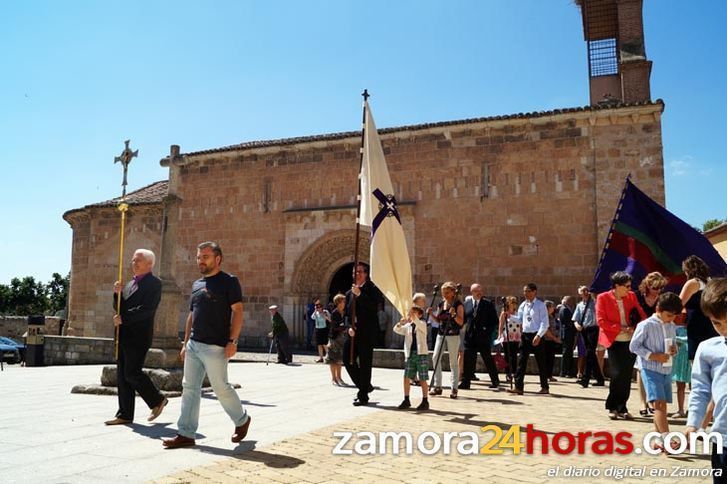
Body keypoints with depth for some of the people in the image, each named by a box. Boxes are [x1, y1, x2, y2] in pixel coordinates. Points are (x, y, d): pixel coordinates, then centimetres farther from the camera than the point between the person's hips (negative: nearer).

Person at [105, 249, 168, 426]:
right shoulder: (130, 284, 19)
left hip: (139, 336, -8)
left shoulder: (154, 283, -7)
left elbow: (147, 309, -18)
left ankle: (157, 400, 11)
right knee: (122, 376, 8)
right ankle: (124, 414, 15)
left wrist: (123, 318, -18)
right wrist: (117, 293, -1)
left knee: (132, 373, -9)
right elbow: (118, 308, 17)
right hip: (124, 336, 8)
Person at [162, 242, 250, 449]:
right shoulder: (196, 284, 16)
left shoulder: (229, 281, -6)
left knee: (221, 388, 1)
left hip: (215, 346, -7)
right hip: (193, 345, 7)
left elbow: (237, 311, -11)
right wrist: (185, 343, 17)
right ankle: (186, 434, 10)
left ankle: (242, 420, 23)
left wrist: (232, 341, -19)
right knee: (189, 388, 5)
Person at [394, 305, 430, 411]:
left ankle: (425, 401, 8)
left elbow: (417, 323, -23)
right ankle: (406, 400, 15)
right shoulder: (407, 326, 12)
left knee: (422, 379, -1)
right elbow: (396, 330, 1)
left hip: (421, 354, -5)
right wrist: (400, 323, -17)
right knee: (406, 378, 4)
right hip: (410, 355, 5)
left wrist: (413, 317, -36)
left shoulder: (422, 324, -1)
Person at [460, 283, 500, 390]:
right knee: (468, 360, 3)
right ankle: (465, 382, 10)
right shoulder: (467, 303, 8)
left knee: (488, 360, 5)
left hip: (484, 337, -2)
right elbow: (464, 318, 13)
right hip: (470, 336, 2)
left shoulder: (488, 303, 0)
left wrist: (488, 331, -10)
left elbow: (494, 320, 0)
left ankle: (495, 382, 18)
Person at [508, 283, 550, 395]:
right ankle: (518, 387, 0)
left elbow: (544, 323, -10)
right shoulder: (523, 305, 10)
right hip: (525, 335, 5)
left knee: (540, 361, 4)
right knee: (521, 361, 0)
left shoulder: (540, 305, -7)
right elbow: (520, 319, 15)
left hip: (536, 336, -5)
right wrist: (509, 316, -1)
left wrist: (538, 336, -19)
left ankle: (545, 387, 16)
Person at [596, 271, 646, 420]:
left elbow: (641, 314, 13)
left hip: (630, 341, 4)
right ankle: (612, 407, 7)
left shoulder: (631, 296, 8)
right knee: (617, 374, -10)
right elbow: (601, 321, -9)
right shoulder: (603, 298, -4)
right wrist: (622, 329, -14)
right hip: (614, 342, -4)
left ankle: (621, 408, 16)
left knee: (626, 376, 4)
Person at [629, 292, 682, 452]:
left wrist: (674, 349, -3)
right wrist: (653, 356, -18)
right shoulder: (646, 325, -11)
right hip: (650, 370, -6)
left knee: (662, 405, 10)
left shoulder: (672, 326, 8)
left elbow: (672, 343, 21)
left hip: (667, 371, 7)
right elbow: (634, 346, -9)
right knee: (658, 404, -15)